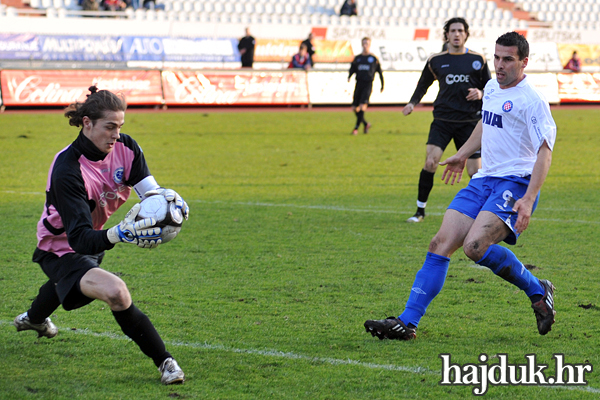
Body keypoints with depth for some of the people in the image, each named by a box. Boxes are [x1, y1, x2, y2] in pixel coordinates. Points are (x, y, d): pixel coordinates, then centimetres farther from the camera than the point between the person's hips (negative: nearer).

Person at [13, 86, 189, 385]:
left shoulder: (125, 148, -18)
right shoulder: (68, 169, -37)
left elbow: (149, 190, -16)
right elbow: (79, 238, -43)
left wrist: (169, 198, -41)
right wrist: (119, 234, -61)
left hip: (93, 241, 8)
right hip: (62, 250, -8)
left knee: (72, 287, 39)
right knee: (116, 292, -34)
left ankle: (34, 318, 74)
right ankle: (164, 362, -21)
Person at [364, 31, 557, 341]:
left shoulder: (532, 100, -12)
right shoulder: (491, 88, 14)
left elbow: (544, 152, -18)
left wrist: (528, 199, -28)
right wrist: (463, 154, 41)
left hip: (515, 182, -8)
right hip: (484, 180, 8)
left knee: (475, 245, -27)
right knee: (441, 244, -5)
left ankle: (537, 291, -5)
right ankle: (407, 323, -5)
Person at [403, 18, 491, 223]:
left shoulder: (478, 60, 4)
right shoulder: (436, 60, 7)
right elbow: (423, 84, 21)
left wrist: (480, 93, -10)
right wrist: (413, 103, 7)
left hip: (470, 121, 0)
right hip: (442, 119, 0)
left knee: (475, 171, -3)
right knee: (430, 162, -15)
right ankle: (420, 210, -3)